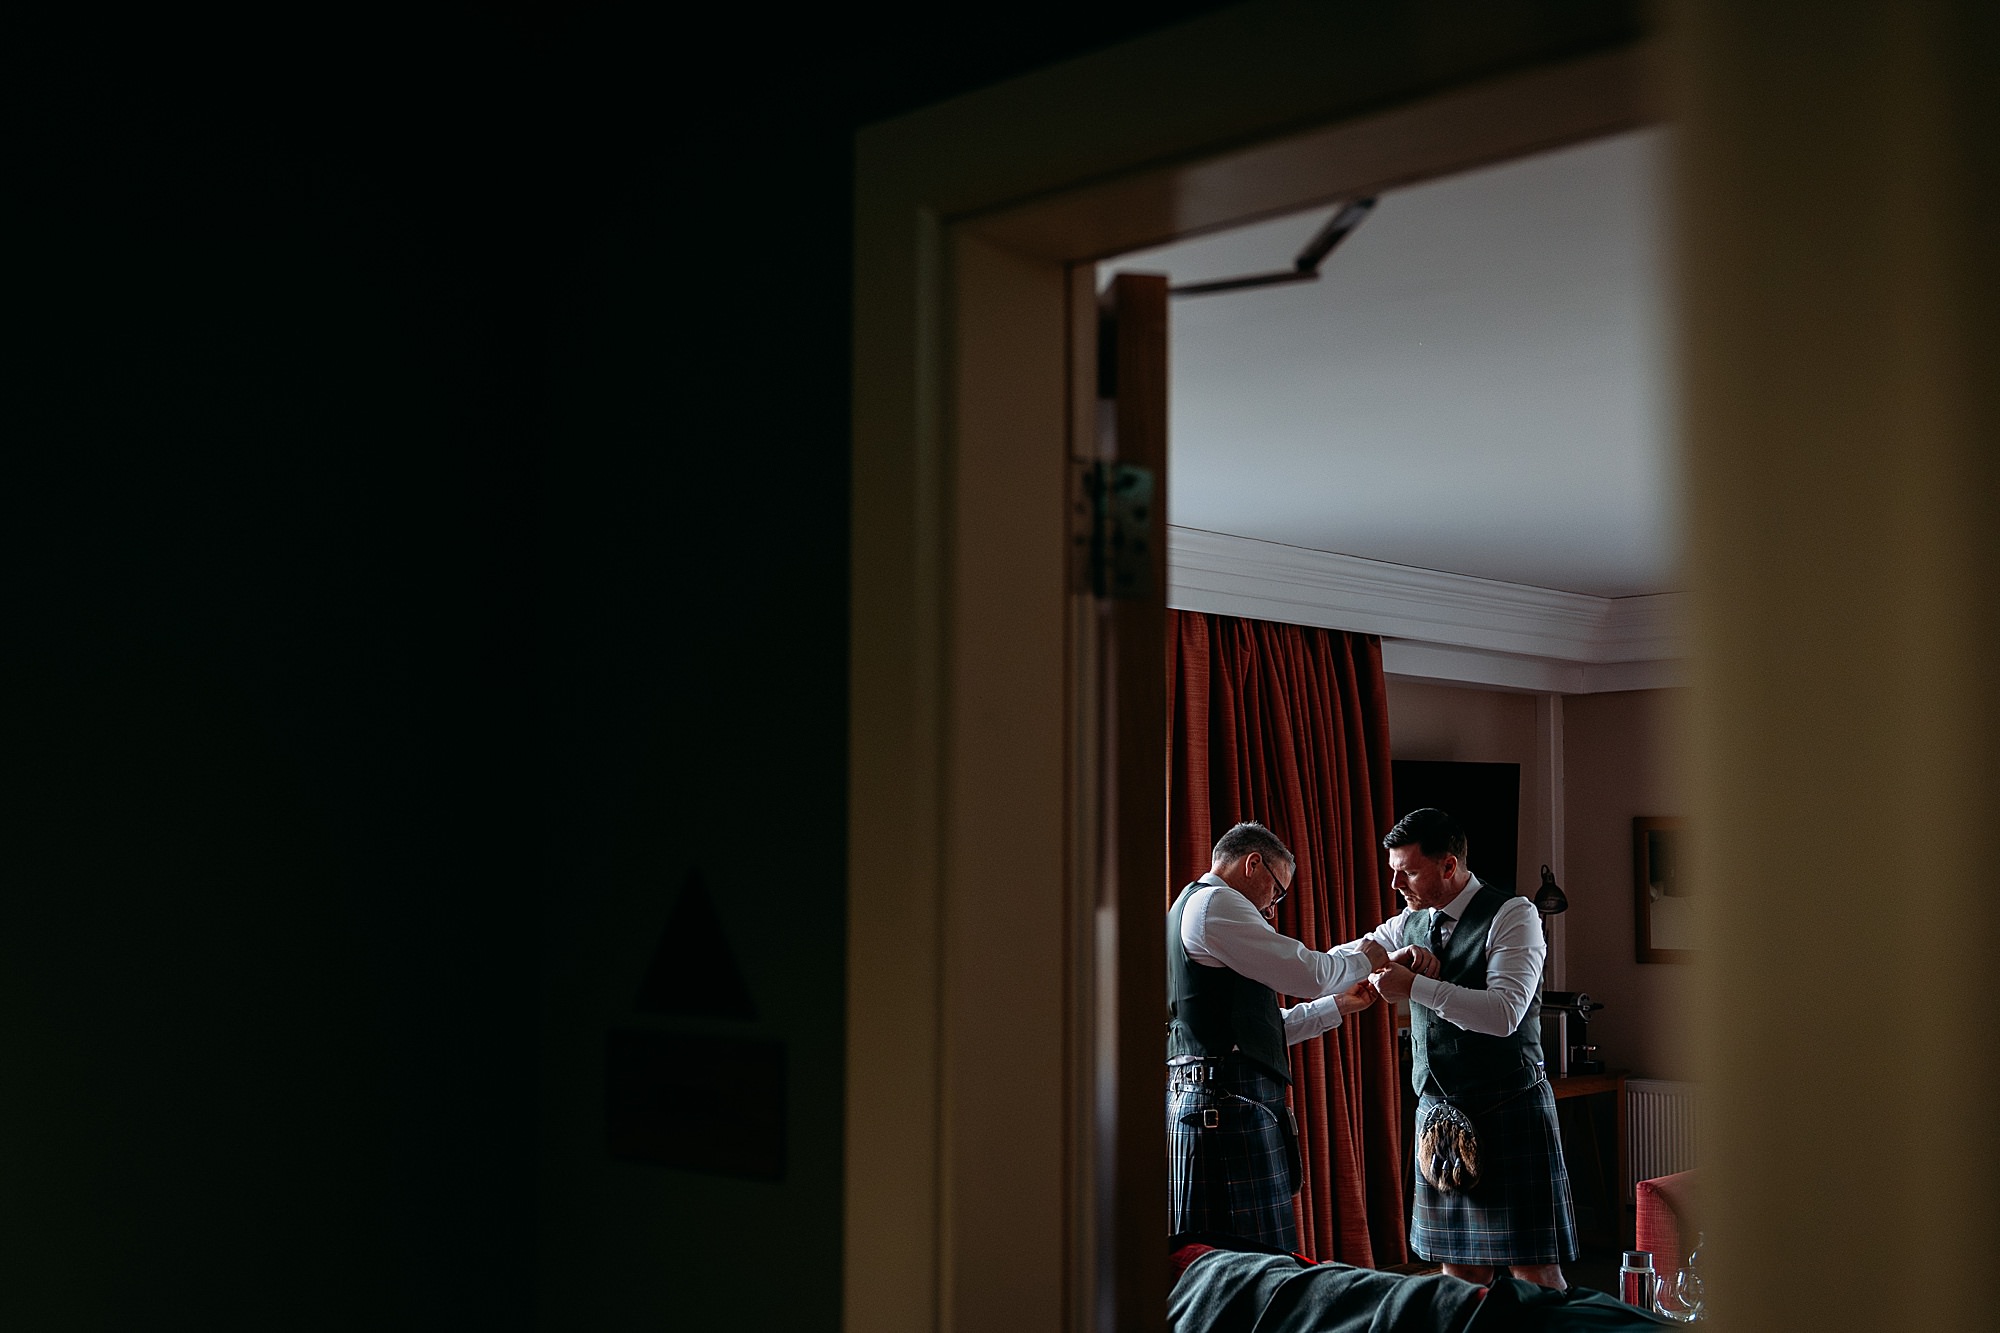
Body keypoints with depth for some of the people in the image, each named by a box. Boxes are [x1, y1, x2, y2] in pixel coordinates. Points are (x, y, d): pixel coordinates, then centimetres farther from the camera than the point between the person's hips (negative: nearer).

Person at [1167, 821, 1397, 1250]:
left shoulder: (1190, 909, 27)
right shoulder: (1214, 902, -6)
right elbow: (1308, 972, -11)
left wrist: (1337, 1005, 29)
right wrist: (1362, 958, 9)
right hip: (1230, 1103, -10)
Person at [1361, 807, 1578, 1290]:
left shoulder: (1512, 915, -10)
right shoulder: (1411, 923, 11)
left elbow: (1504, 1014, -23)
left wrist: (1412, 985, -24)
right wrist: (1394, 957, -8)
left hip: (1507, 1111, -6)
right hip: (1437, 1110, 6)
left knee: (1533, 1271, -4)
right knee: (1459, 1271, 9)